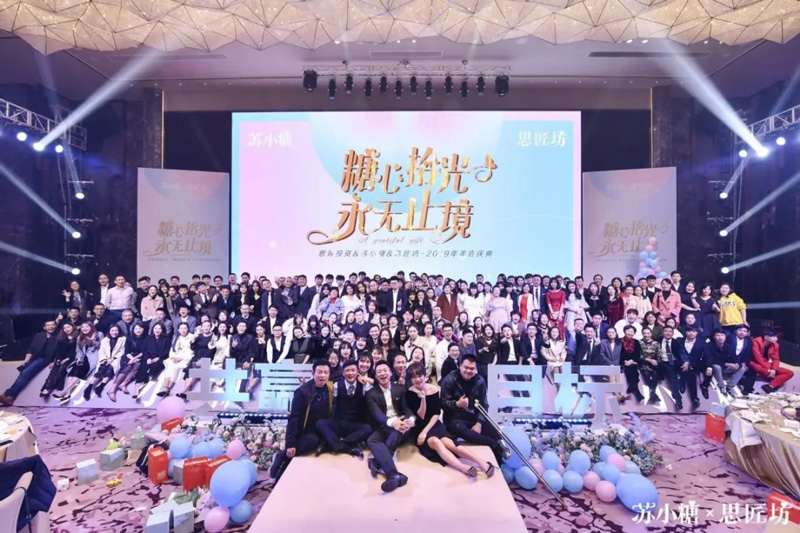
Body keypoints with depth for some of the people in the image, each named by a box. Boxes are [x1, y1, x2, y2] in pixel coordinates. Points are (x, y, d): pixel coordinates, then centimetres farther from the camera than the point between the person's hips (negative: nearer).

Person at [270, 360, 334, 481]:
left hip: (320, 433, 6)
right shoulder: (303, 391, -19)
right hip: (303, 433, -5)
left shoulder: (330, 388, -5)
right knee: (313, 441, -32)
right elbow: (294, 418, -18)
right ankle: (282, 456, -6)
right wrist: (290, 444, -20)